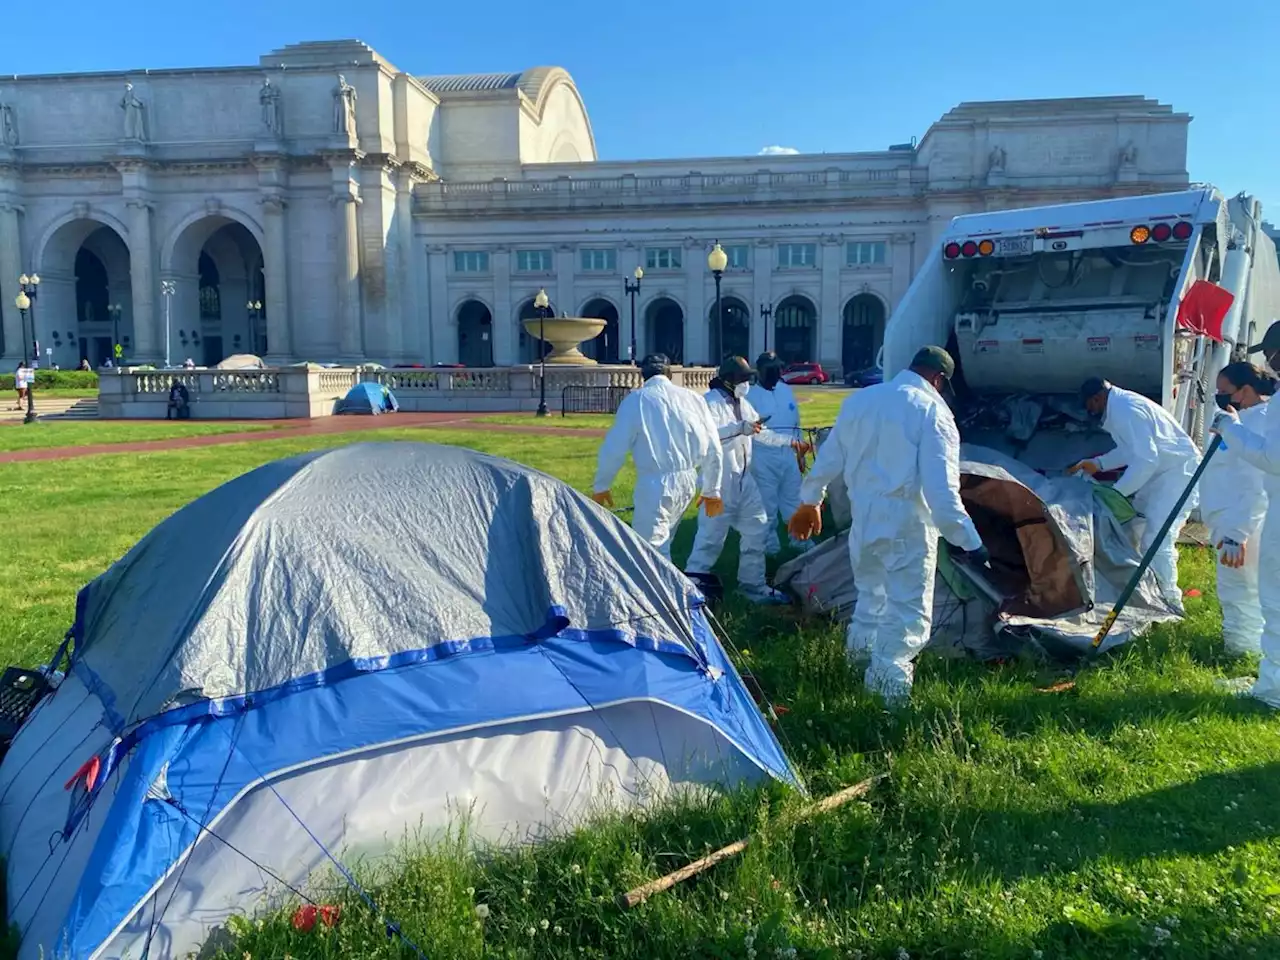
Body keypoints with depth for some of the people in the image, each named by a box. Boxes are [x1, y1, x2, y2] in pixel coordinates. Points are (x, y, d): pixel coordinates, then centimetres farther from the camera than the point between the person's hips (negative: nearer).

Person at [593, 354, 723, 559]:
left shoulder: (636, 400, -3)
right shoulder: (693, 398, 7)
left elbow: (615, 447, -4)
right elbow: (713, 448, 9)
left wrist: (601, 486, 9)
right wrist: (712, 490, 19)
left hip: (656, 483, -5)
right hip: (688, 481, 5)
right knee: (659, 541, 21)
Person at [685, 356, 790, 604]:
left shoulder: (743, 403, 13)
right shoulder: (711, 401, -13)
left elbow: (760, 433, 21)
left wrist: (789, 442, 16)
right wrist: (739, 428, -36)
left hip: (744, 479, 9)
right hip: (719, 480, -9)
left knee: (756, 528, 15)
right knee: (711, 534, -6)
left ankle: (753, 584, 26)